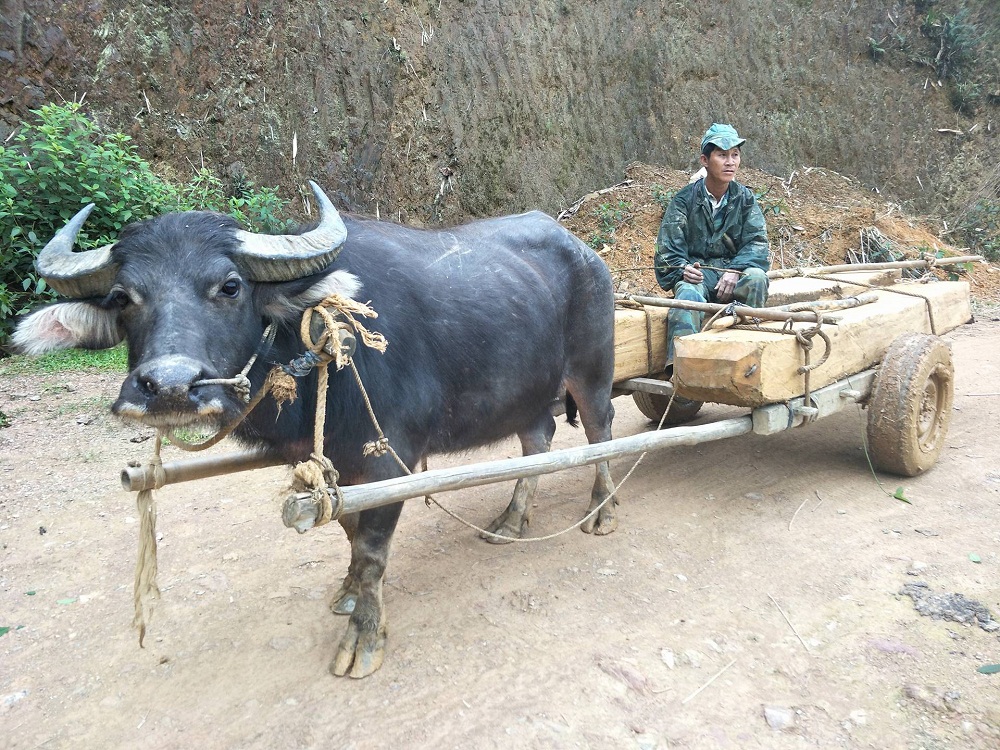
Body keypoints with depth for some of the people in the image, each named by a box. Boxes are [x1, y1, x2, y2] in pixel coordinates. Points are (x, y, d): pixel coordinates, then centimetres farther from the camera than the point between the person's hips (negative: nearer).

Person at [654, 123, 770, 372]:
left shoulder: (744, 198, 8)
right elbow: (668, 248, -2)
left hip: (733, 271, 2)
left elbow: (757, 241, 0)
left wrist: (735, 270, -19)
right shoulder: (685, 199, 1)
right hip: (696, 272, -2)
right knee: (688, 295, -36)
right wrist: (683, 269, -24)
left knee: (756, 277, -31)